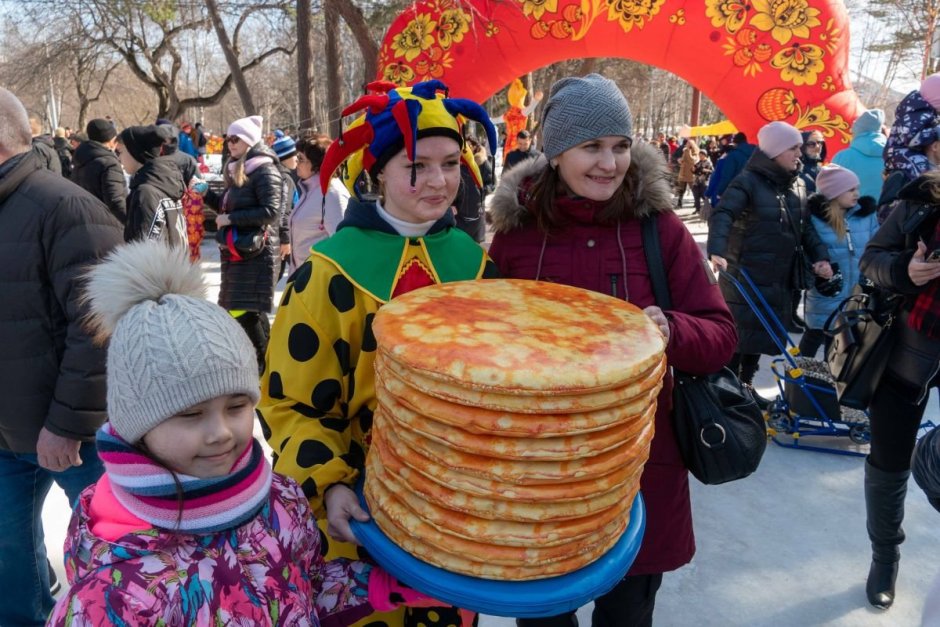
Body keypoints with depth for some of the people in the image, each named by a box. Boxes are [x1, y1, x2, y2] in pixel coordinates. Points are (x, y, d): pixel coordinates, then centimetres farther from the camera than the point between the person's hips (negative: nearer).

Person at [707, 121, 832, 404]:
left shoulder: (798, 184, 11)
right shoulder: (749, 181, -13)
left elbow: (805, 226, 15)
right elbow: (721, 215, -26)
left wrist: (820, 256, 0)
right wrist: (716, 250, -43)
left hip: (781, 277, 7)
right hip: (747, 275, -7)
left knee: (762, 332, 14)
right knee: (740, 333, -1)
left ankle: (746, 385, 29)